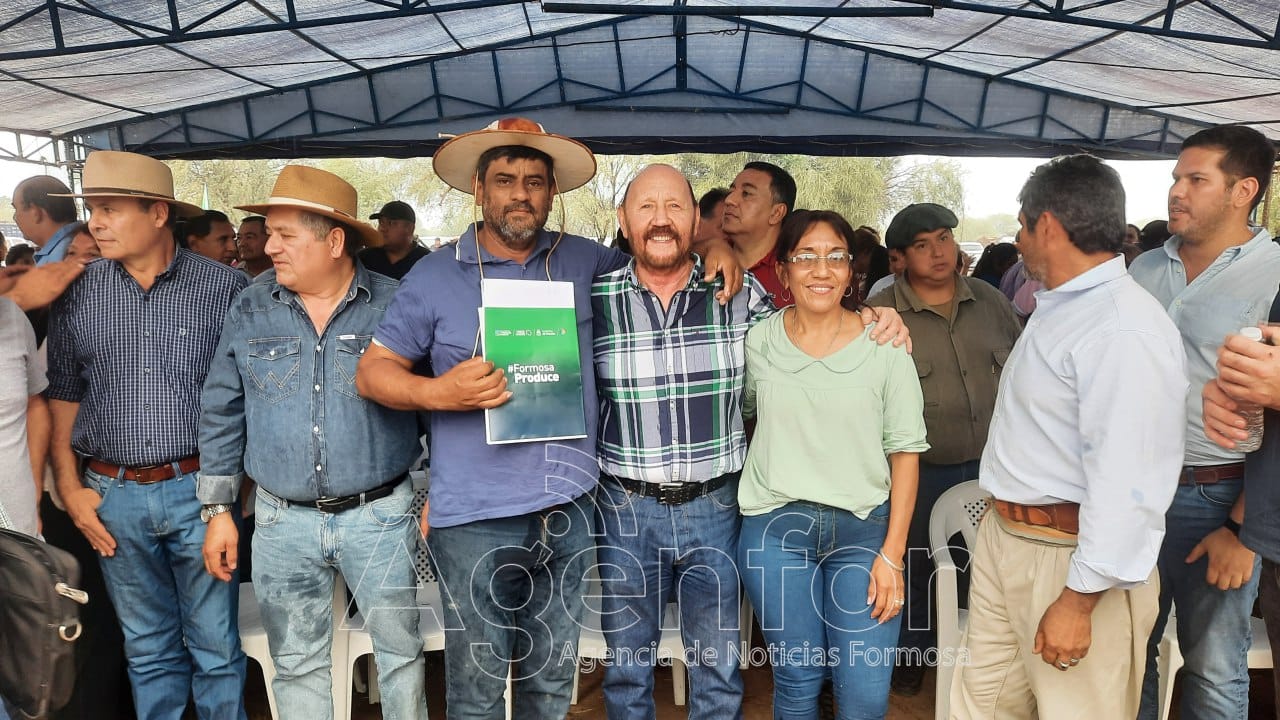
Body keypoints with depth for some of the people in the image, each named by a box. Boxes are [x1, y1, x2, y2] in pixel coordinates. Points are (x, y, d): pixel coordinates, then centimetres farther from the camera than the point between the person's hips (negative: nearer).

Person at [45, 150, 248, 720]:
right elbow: (64, 396, 10)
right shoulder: (78, 294, 4)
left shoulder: (224, 287, -5)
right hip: (115, 497, 3)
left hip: (199, 487, -3)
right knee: (148, 649, 16)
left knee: (216, 646, 7)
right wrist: (69, 487, 5)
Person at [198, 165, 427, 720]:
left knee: (400, 651, 9)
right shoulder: (250, 310, 1)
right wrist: (218, 511, 6)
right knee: (297, 664, 14)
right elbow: (221, 414, 7)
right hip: (283, 521, 2)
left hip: (379, 514, -2)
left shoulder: (394, 304, -6)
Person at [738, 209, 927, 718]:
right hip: (776, 528, 1)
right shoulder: (758, 342, -1)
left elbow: (905, 452, -2)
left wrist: (892, 554, -5)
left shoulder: (884, 346, -4)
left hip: (863, 528, 0)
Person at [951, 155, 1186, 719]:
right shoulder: (1056, 308, 13)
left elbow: (1126, 486, -25)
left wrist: (1077, 602, -21)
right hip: (1003, 535, 9)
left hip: (1072, 558, -9)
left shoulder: (1125, 329, -21)